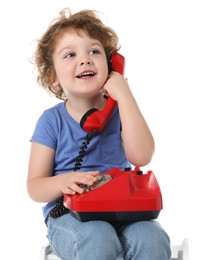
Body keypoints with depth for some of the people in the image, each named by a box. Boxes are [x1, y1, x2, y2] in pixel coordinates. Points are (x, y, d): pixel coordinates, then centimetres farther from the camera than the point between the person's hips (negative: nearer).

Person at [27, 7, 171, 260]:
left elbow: (141, 156, -15)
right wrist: (62, 182, -25)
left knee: (152, 239, -29)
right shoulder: (52, 120, -2)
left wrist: (124, 95, -15)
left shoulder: (119, 109, 3)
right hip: (68, 213, -2)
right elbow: (34, 187, -2)